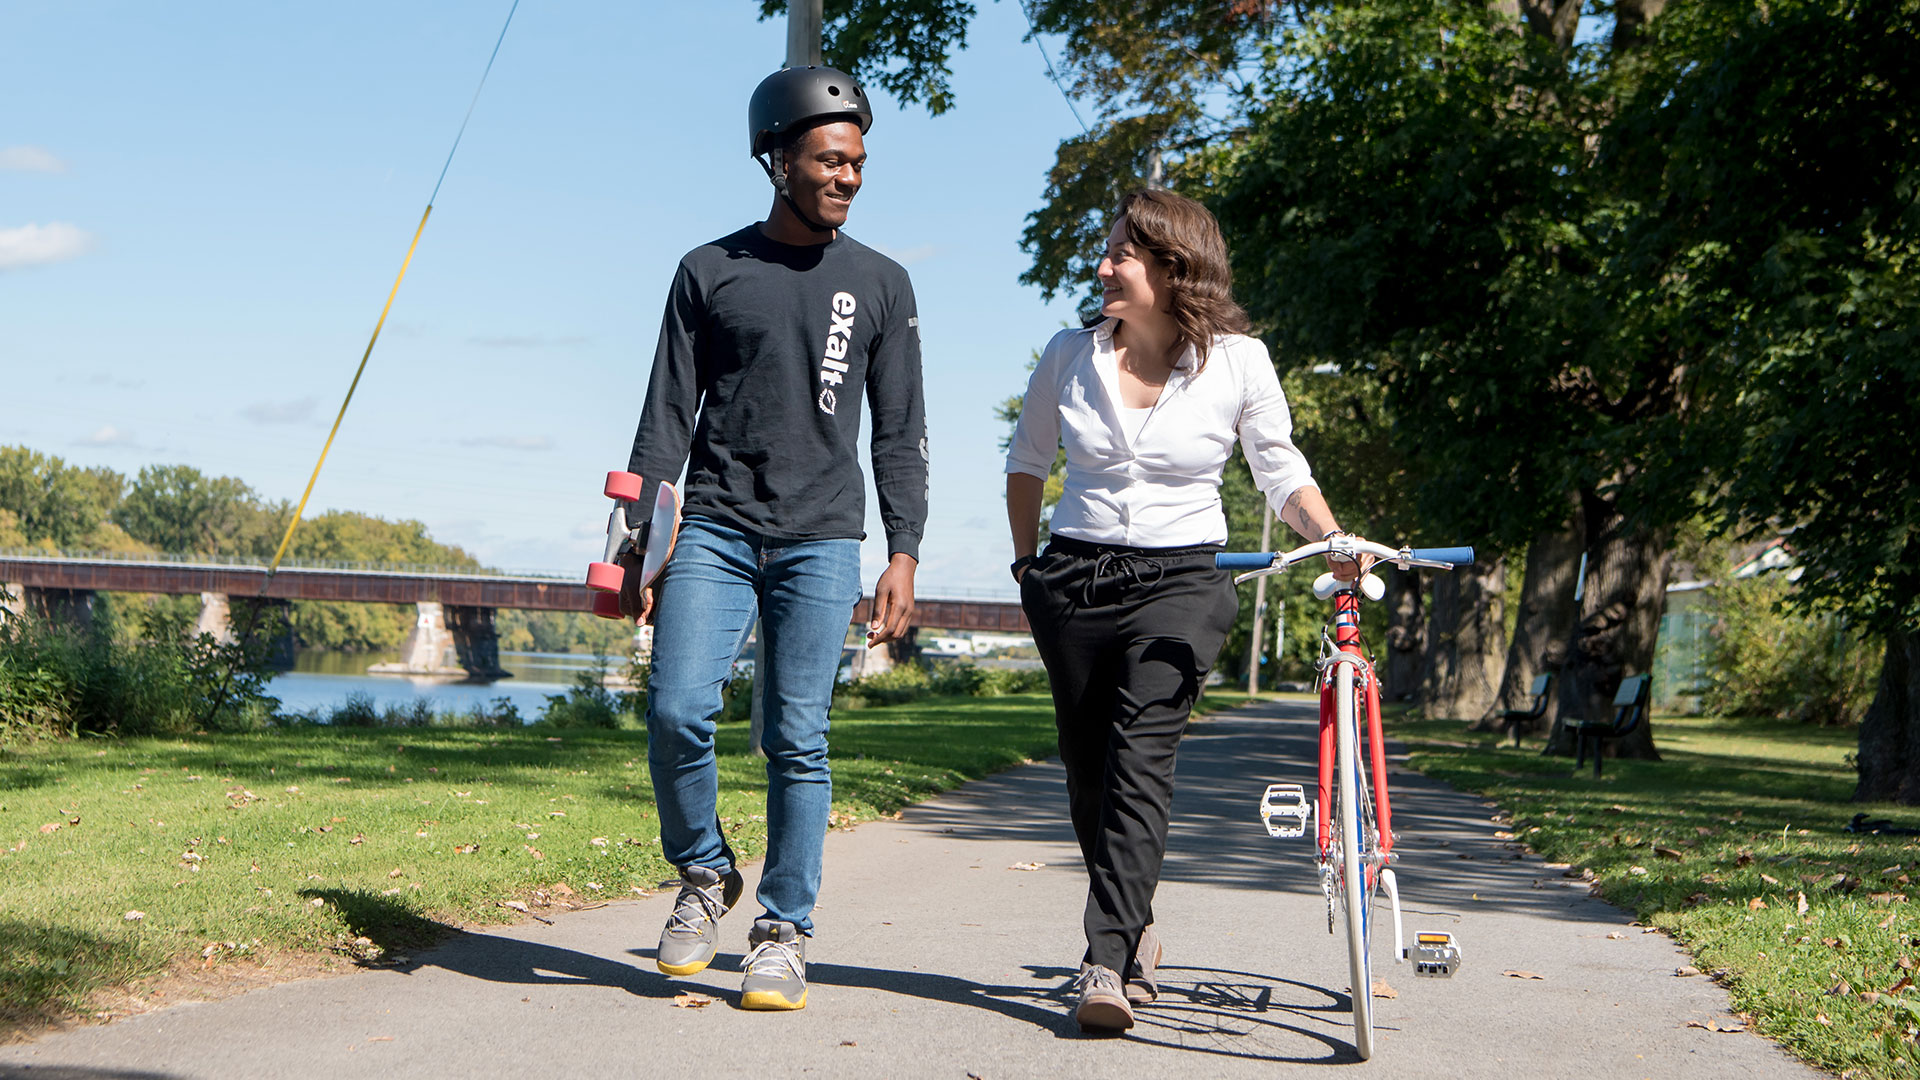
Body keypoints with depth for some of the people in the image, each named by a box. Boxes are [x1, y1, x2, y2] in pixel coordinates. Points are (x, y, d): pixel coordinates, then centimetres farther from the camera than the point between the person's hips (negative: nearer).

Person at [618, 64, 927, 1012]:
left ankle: (784, 934, 7)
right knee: (676, 713, -12)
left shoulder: (881, 285, 10)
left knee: (797, 741, -3)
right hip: (714, 529, 0)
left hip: (820, 541, 0)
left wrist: (903, 554, 0)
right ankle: (704, 875, 12)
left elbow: (900, 434, 9)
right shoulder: (709, 272, 8)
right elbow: (667, 417, 7)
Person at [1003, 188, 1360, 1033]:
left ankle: (1108, 962, -23)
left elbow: (1281, 472, 4)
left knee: (1139, 760, -19)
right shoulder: (1070, 356, 2)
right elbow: (1027, 461, 17)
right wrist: (1028, 562, 12)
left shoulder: (1236, 361, -4)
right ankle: (1136, 932, 28)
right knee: (1088, 768, 7)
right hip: (1075, 581, 3)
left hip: (1179, 582, -3)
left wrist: (1334, 541, -12)